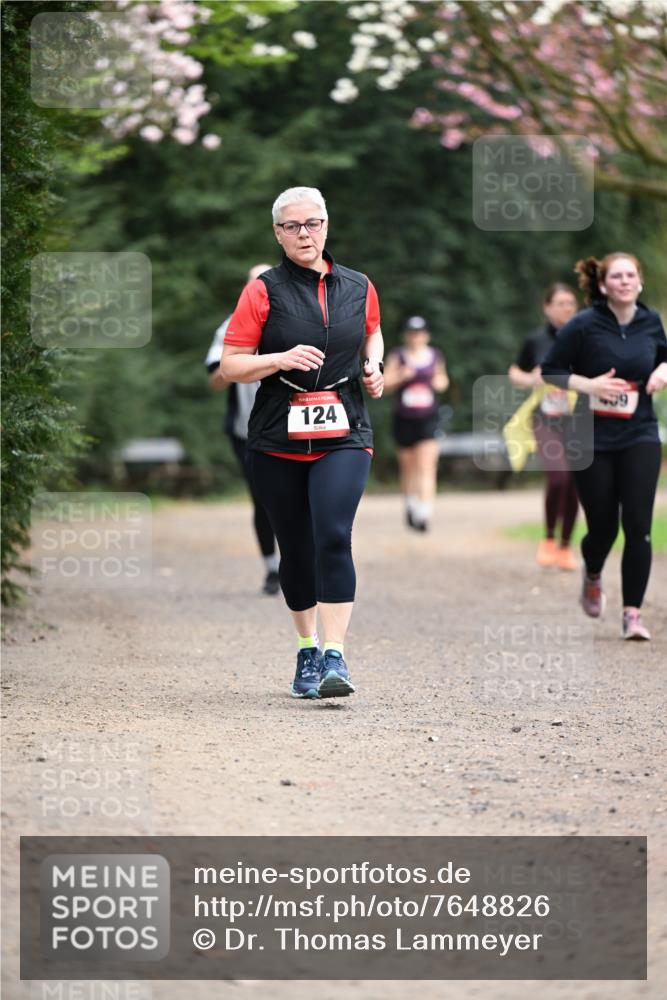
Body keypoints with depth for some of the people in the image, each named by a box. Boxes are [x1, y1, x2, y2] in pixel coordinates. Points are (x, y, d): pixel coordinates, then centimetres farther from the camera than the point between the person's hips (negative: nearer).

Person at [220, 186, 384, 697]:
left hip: (343, 435, 0)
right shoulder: (264, 291, -1)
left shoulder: (358, 287, 8)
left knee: (333, 536, -19)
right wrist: (281, 359, -18)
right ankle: (307, 650, 26)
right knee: (296, 547, 8)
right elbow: (230, 365, -3)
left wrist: (373, 364, 10)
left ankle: (335, 656, -19)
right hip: (279, 439, 0)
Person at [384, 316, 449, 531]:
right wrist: (401, 376, -19)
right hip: (404, 419, 1)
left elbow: (442, 378, 23)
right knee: (408, 467, 11)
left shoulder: (435, 356, 6)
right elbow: (385, 384, -2)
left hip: (428, 419, -1)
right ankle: (410, 504, 35)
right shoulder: (398, 356, 1)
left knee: (427, 467, -15)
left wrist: (441, 382, 0)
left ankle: (424, 513, -23)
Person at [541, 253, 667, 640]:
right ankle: (593, 576, 38)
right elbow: (550, 371, -3)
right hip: (594, 440, -2)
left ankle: (633, 613, -5)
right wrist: (589, 384, -18)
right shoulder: (584, 326, -9)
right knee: (603, 527, 2)